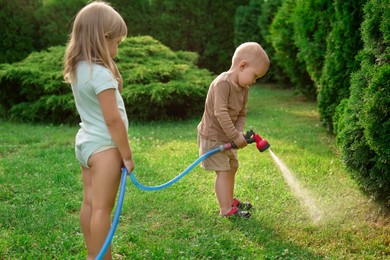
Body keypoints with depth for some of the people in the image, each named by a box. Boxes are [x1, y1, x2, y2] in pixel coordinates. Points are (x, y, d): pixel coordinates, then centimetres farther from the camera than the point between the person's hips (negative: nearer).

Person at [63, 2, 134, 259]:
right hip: (104, 146, -9)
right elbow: (113, 120, -20)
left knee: (90, 203, 16)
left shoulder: (77, 69, 5)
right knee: (102, 208, -1)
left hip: (86, 142, 9)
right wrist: (127, 155, -13)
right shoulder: (101, 74, -22)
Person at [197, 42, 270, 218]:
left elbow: (241, 114, 7)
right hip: (213, 136, -10)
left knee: (232, 167, 20)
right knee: (223, 171, -9)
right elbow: (220, 113, -32)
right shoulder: (222, 83, -26)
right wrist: (235, 136, -29)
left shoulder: (243, 88, 4)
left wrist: (239, 133, -12)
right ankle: (226, 209, -3)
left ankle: (229, 200, 37)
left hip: (227, 137, 10)